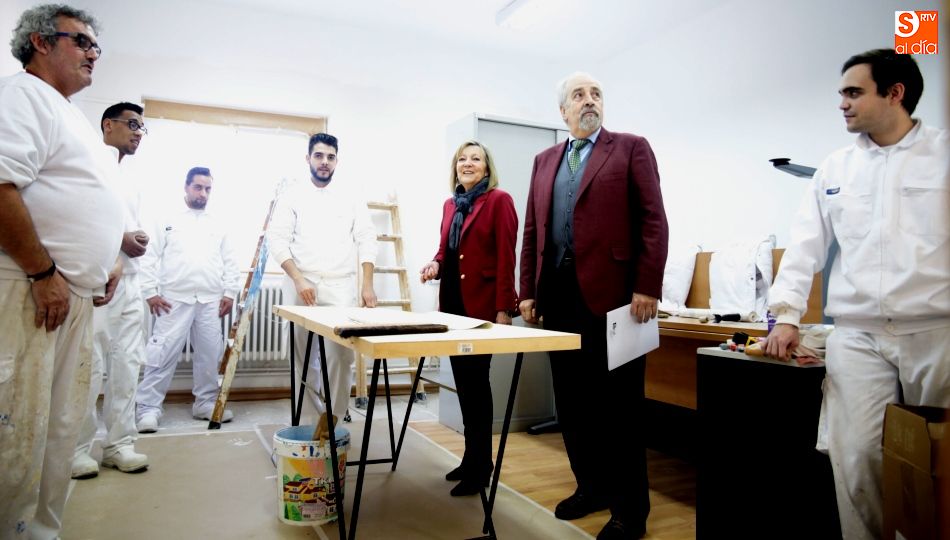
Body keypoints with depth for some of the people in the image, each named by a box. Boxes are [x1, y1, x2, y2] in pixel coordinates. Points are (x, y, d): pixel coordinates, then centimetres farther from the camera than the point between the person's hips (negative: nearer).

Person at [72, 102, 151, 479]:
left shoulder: (129, 182, 22)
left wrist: (138, 240, 5)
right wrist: (119, 238, -15)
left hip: (128, 282, 8)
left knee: (127, 365, 7)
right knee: (89, 368, -4)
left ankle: (119, 442, 15)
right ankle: (77, 449, 8)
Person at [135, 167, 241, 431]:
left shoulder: (219, 224, 13)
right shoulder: (168, 221, 6)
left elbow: (230, 263, 11)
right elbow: (150, 259, 2)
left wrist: (229, 293, 3)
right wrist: (151, 292, -5)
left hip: (210, 300, 3)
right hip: (174, 300, -3)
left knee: (209, 353, 7)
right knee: (163, 353, -5)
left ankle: (206, 402, 19)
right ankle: (148, 406, 3)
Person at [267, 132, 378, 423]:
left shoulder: (351, 198, 9)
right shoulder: (293, 196, 6)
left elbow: (366, 240, 6)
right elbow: (277, 239, -1)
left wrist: (367, 285, -4)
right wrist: (299, 279, -13)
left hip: (341, 287, 0)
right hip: (301, 287, 0)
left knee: (341, 353, -9)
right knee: (305, 354, 5)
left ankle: (334, 417, 3)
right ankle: (314, 418, 17)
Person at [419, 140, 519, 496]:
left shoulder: (499, 200, -7)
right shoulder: (450, 204, 14)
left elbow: (506, 257, -12)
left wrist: (504, 308, -18)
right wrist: (435, 264, -2)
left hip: (483, 304, -7)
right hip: (452, 301, 7)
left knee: (476, 381, -1)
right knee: (463, 382, 13)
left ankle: (480, 466, 12)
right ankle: (471, 457, 27)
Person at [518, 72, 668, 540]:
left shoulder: (630, 148, 4)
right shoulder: (545, 160, 18)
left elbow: (653, 220, -4)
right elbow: (532, 230, 14)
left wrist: (647, 287, -13)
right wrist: (528, 291, 8)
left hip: (612, 294, -5)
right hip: (559, 298, 5)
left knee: (619, 406, 3)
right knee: (571, 401, 12)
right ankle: (592, 486, 29)